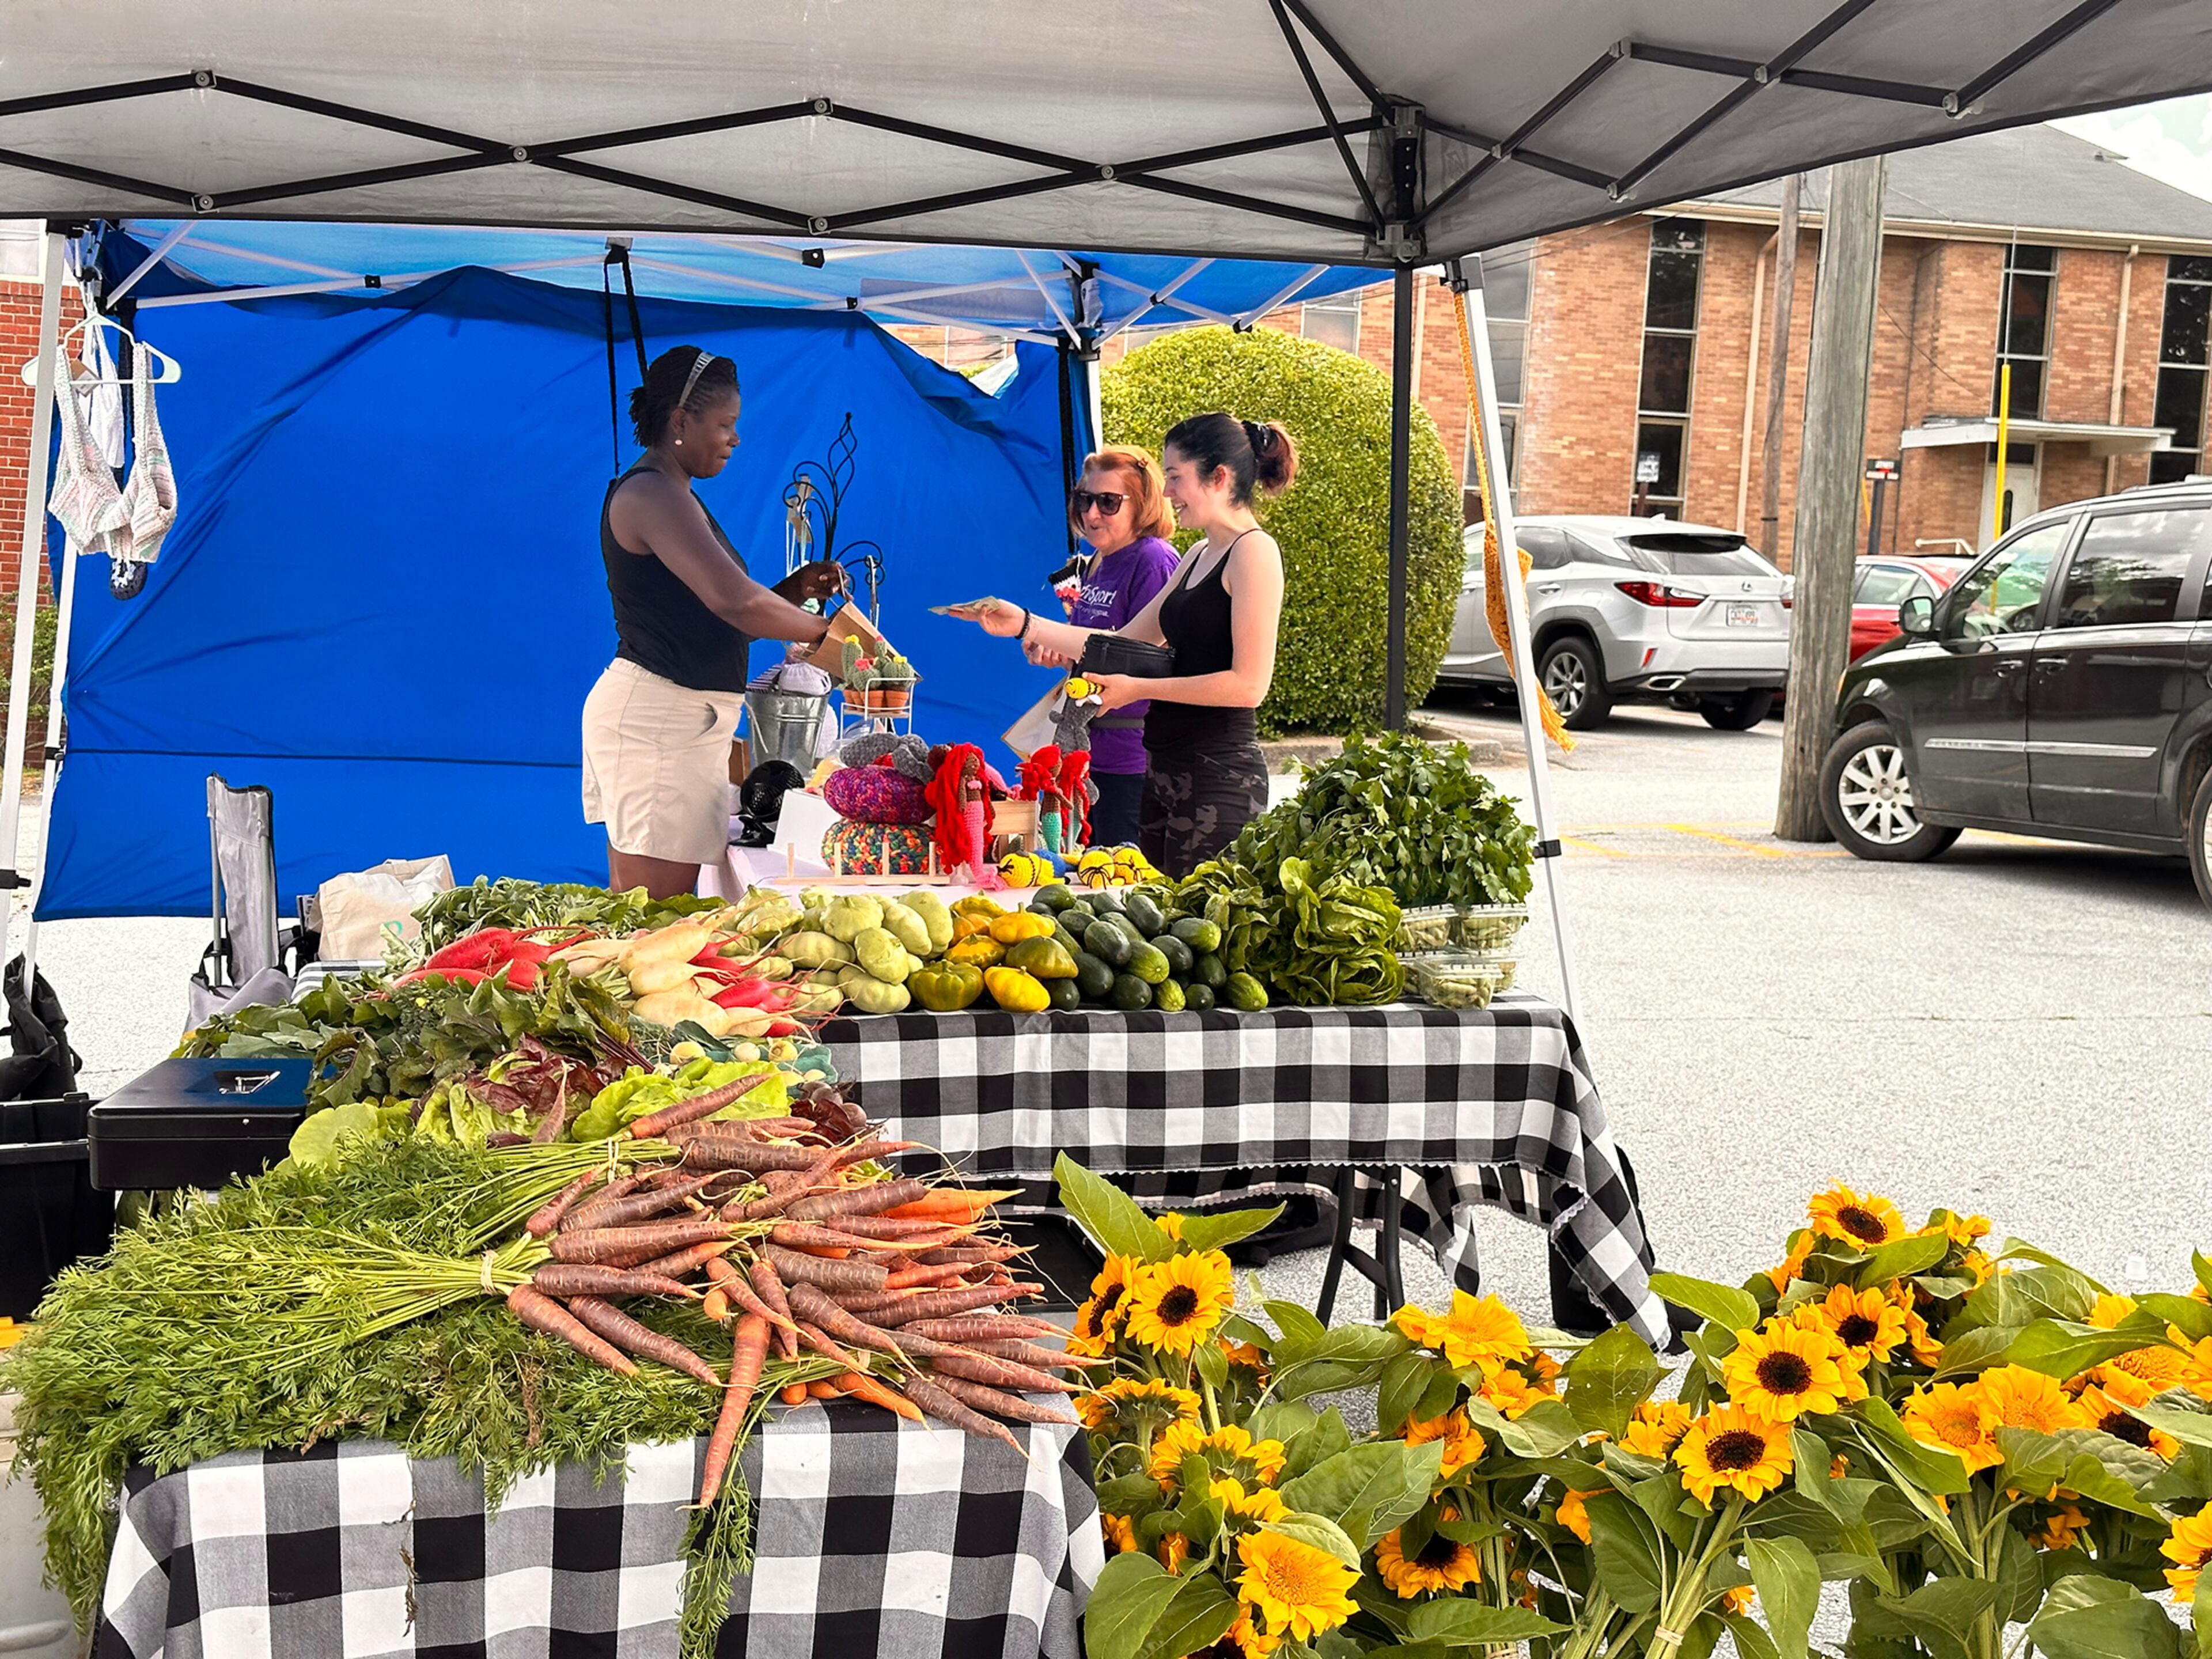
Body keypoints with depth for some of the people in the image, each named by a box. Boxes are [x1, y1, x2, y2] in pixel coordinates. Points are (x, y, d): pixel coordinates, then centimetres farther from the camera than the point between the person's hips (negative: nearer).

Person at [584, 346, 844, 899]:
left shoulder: (669, 495, 20)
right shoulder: (651, 494, -12)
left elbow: (711, 616, 18)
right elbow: (732, 602, -24)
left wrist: (794, 590, 7)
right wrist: (824, 631, -13)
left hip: (682, 714, 11)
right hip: (654, 714, -11)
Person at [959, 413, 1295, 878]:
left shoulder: (1255, 551, -10)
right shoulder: (1199, 556, 18)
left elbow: (1249, 684, -17)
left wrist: (1138, 688, -13)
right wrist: (1026, 625, 14)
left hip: (1220, 776, -9)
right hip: (1167, 770, 9)